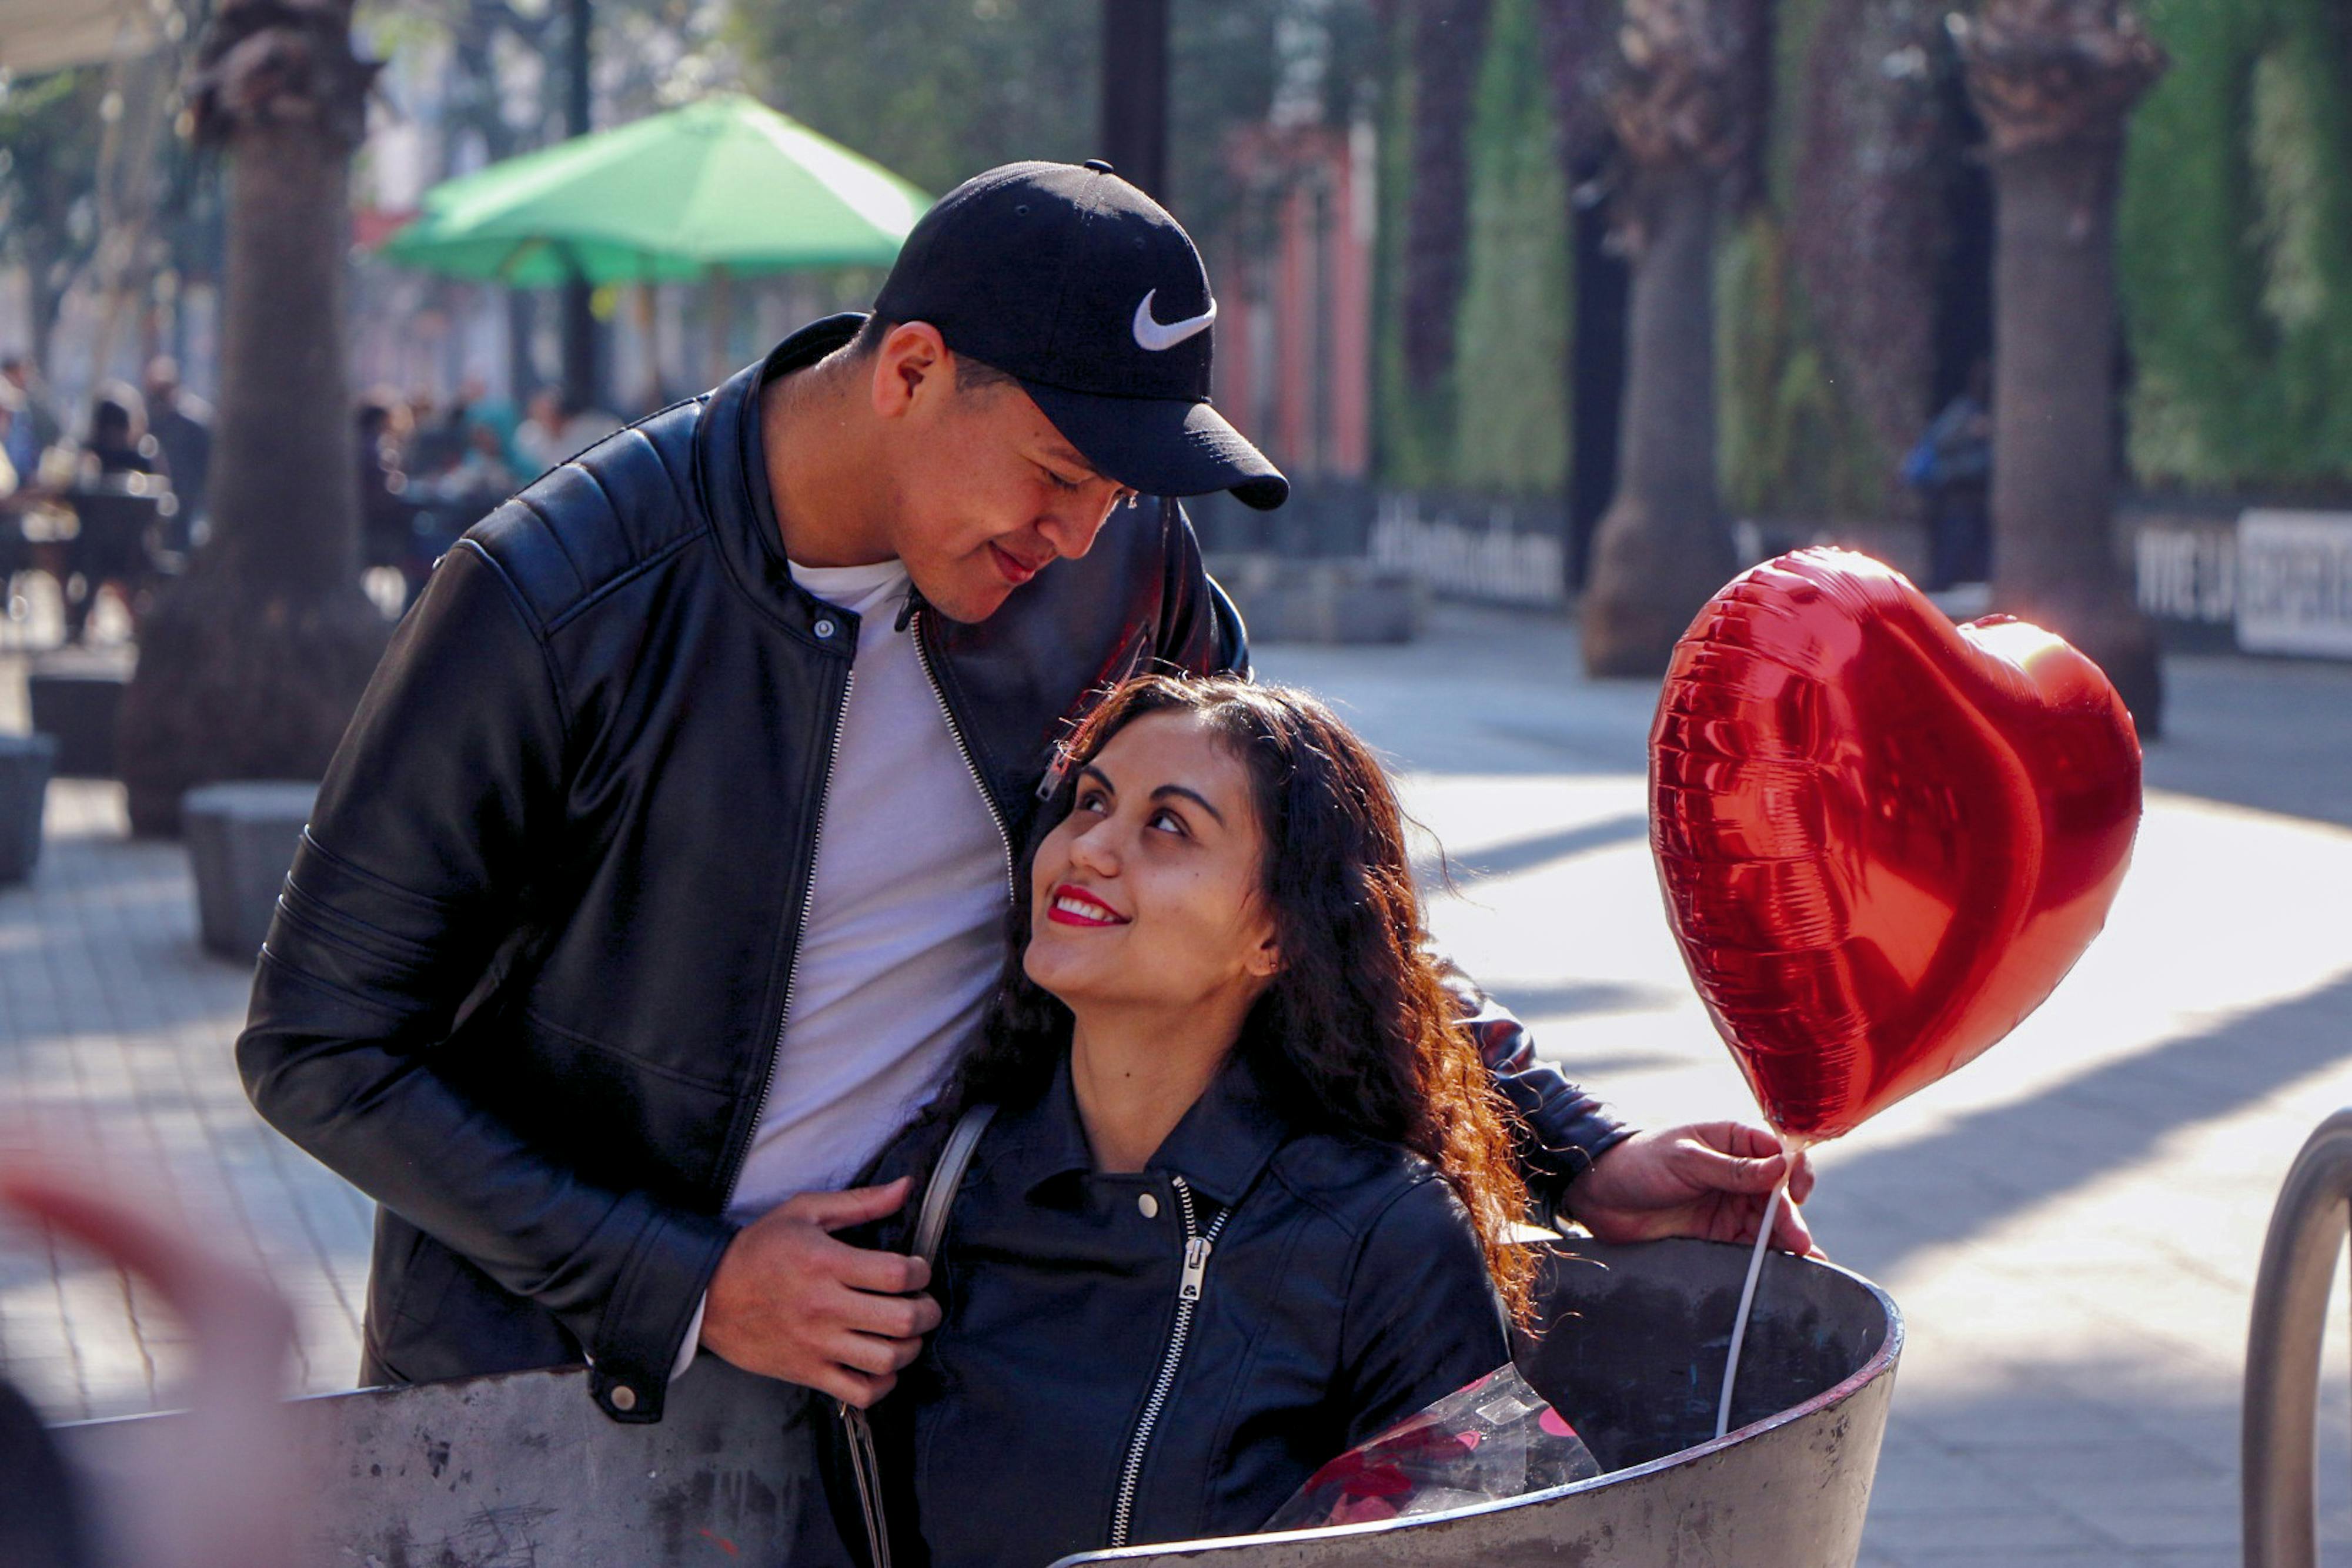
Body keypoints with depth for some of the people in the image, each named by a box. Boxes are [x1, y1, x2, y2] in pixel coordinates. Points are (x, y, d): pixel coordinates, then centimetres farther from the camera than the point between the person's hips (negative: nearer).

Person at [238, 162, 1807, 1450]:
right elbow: (322, 1044, -14)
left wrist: (1574, 1155, 3)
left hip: (902, 1343, 4)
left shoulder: (1124, 571, -6)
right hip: (553, 1367, -3)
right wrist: (688, 1287, -19)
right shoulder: (558, 599, -19)